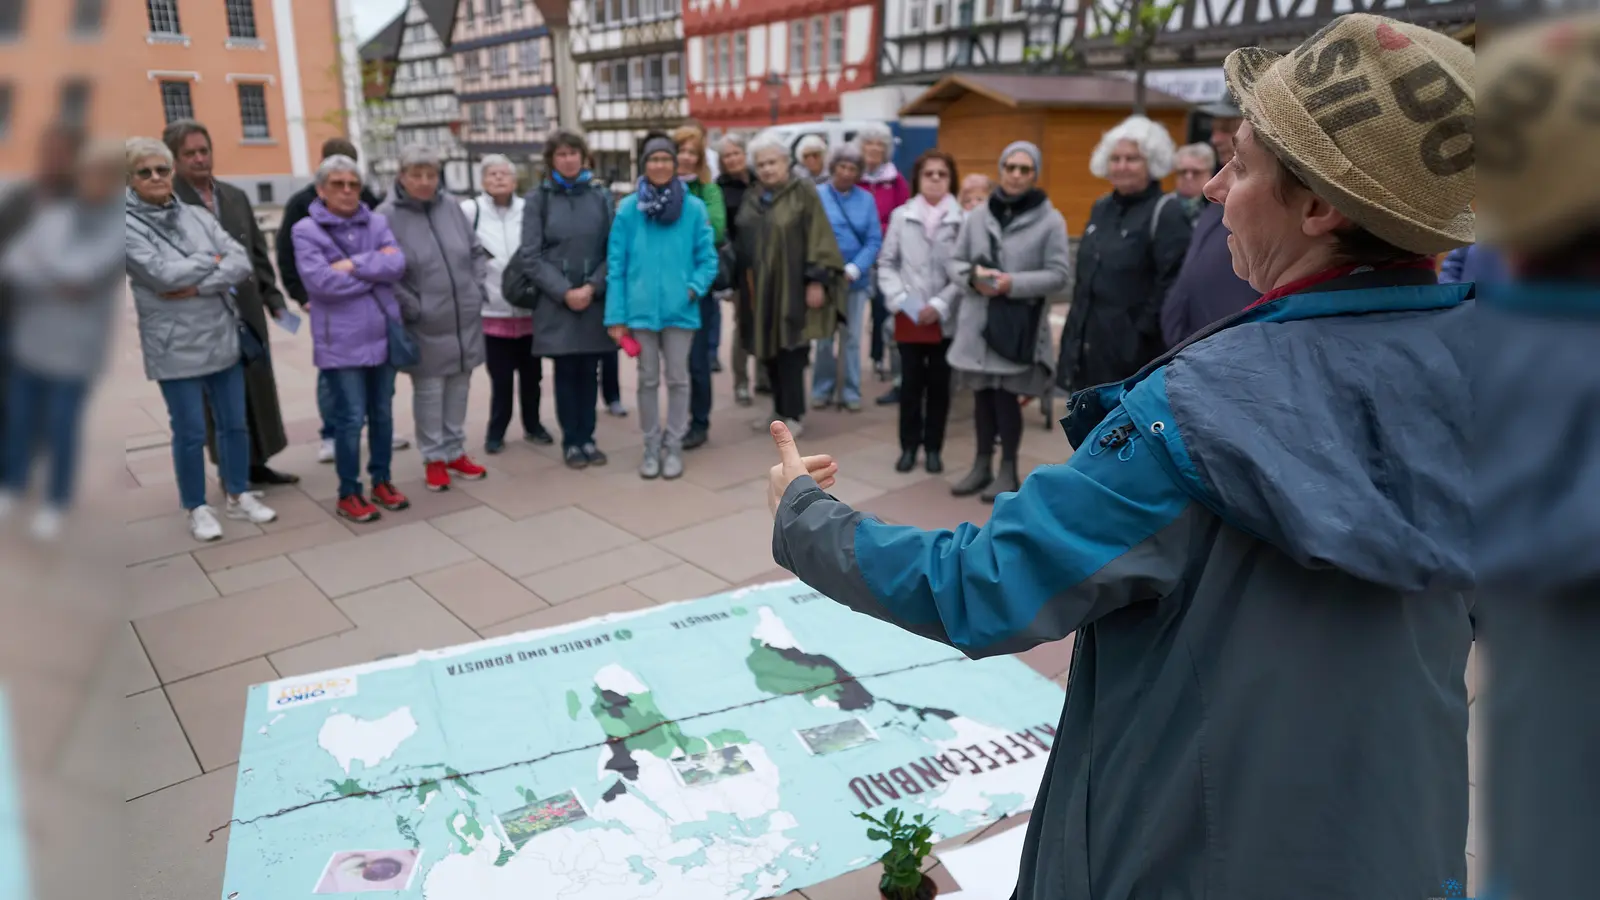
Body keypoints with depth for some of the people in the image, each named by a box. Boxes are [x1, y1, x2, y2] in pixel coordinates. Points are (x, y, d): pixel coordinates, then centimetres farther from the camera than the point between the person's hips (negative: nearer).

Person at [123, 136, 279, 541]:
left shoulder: (197, 216, 5)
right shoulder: (128, 227, -7)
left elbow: (242, 263, -4)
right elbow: (164, 274, -19)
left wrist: (197, 286, -16)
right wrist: (212, 259, -6)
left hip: (223, 337, 4)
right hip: (175, 348, -4)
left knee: (235, 423, 13)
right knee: (191, 432, 5)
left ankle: (239, 496, 29)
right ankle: (196, 509, 21)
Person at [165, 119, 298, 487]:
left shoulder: (235, 197, 12)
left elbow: (259, 254, 14)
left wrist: (273, 298, 10)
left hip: (248, 312, 6)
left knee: (258, 387, 12)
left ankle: (256, 463, 25)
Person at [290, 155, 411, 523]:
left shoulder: (377, 222, 8)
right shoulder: (306, 230, -4)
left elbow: (397, 264, -7)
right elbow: (319, 281, -18)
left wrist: (354, 265, -17)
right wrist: (375, 269, -10)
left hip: (383, 333, 4)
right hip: (341, 340, -4)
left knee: (382, 412, 13)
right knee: (351, 417, -2)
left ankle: (382, 481, 28)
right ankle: (349, 493, 12)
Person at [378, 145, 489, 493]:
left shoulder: (452, 208, 5)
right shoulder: (386, 217, -10)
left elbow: (477, 252, 13)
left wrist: (478, 290, 4)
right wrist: (410, 308, -14)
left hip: (465, 319, 5)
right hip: (424, 324, -5)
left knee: (459, 387, 13)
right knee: (428, 391, 4)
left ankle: (455, 452, 27)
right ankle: (434, 458, 18)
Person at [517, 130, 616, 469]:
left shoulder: (600, 195, 6)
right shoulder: (538, 199, 2)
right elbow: (531, 255, -3)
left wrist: (592, 287, -11)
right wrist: (564, 291, -12)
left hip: (595, 299, 1)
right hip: (555, 301, -1)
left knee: (589, 370, 7)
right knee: (566, 371, 4)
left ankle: (587, 438, 18)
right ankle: (571, 441, 14)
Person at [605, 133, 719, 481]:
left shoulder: (694, 208, -3)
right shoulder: (629, 209, -2)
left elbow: (707, 258, 1)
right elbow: (616, 265, -1)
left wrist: (695, 288, -17)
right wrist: (616, 316, -5)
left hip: (680, 309, 0)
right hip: (641, 309, 1)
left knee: (678, 379, 9)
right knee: (648, 381, 11)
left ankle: (674, 447, 22)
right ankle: (651, 447, 24)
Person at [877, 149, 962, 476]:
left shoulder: (962, 219, -5)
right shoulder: (901, 216, 2)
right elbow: (886, 263, 5)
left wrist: (939, 305, -12)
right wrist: (900, 300, -7)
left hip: (945, 318, -1)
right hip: (908, 317, 1)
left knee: (939, 383, 9)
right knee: (911, 383, 7)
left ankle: (934, 447, 21)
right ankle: (909, 446, 19)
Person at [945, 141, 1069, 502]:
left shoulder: (1050, 220, -4)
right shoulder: (977, 215, 5)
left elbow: (1059, 275, -6)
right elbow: (955, 262, 9)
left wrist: (1015, 284, -18)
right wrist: (972, 276, -13)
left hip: (1019, 323, -3)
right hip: (977, 320, 3)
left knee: (1007, 396, -1)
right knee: (982, 394, 11)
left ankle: (1008, 470, 15)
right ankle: (982, 464, 25)